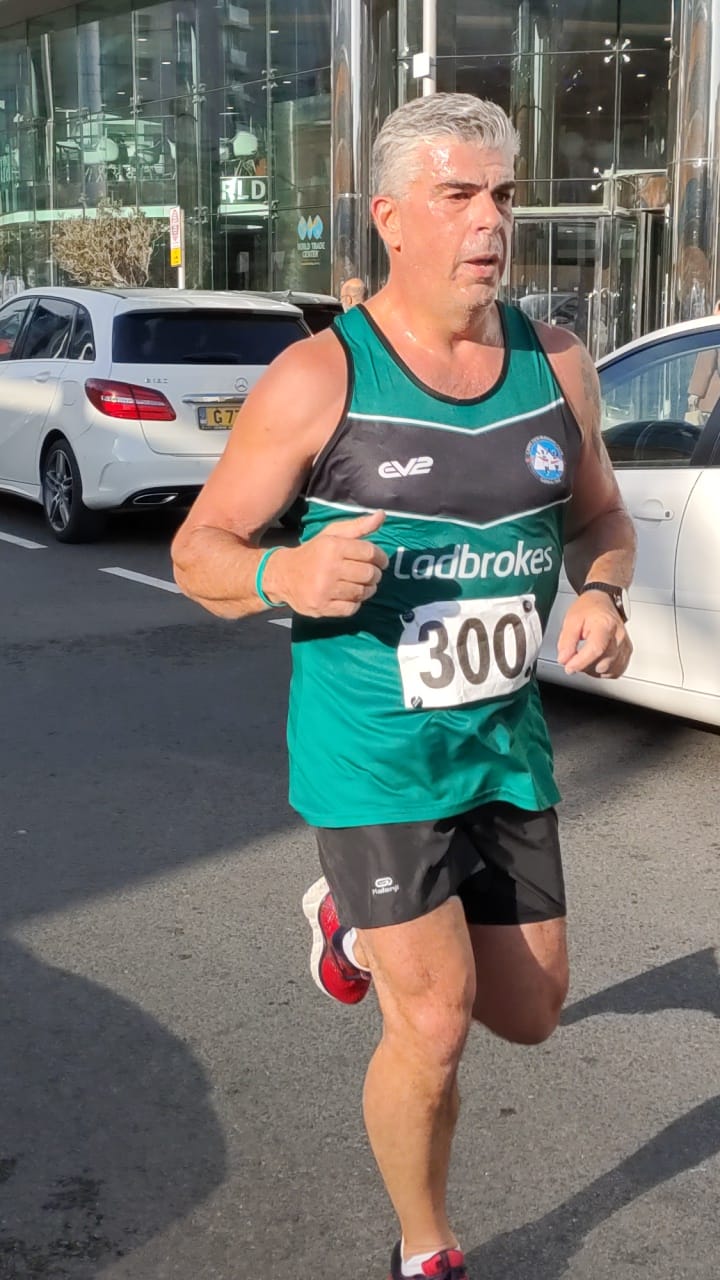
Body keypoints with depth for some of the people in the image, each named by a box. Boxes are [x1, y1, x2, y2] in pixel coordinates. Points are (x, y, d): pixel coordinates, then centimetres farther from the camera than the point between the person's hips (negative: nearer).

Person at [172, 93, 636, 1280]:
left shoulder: (555, 365, 1)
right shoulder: (318, 379, -12)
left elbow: (599, 517, 15)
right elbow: (198, 551, -7)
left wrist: (602, 596, -7)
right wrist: (286, 575, -30)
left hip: (509, 740, 5)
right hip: (373, 750, -5)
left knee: (527, 1014, 16)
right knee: (434, 1027, -5)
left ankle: (356, 918, 45)